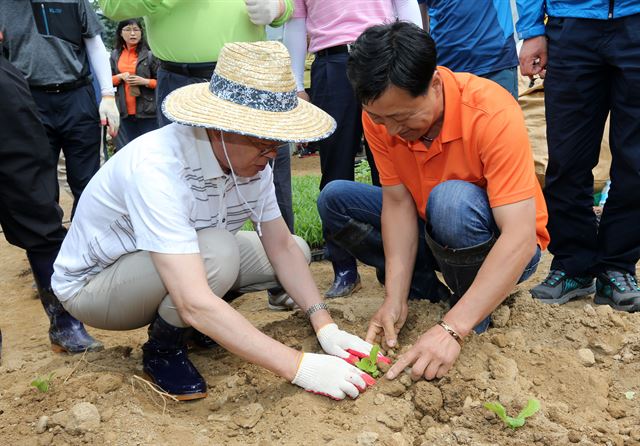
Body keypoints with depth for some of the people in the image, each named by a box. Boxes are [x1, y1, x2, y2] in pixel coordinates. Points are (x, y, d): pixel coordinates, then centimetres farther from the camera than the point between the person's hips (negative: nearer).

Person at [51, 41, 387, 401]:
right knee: (217, 252, -34)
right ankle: (164, 350, -7)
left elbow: (282, 247, -5)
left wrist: (326, 329, -16)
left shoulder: (250, 157, -15)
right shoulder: (157, 168, -37)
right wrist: (301, 367, -42)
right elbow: (195, 303, -42)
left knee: (297, 251, -3)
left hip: (178, 266, 7)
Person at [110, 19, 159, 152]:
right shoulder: (115, 55, 12)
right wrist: (121, 76, -5)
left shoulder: (149, 54, -1)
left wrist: (144, 81, -15)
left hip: (147, 111, -4)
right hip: (124, 112, 4)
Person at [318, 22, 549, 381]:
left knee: (452, 200, -37)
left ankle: (476, 320, -11)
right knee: (335, 200, -8)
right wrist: (396, 298, -25)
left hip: (504, 249, -5)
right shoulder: (380, 115, -16)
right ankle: (428, 291, -2)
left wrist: (451, 330, -42)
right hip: (433, 235, 5)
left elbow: (520, 237, -36)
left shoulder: (492, 112, -32)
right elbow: (398, 202, -14)